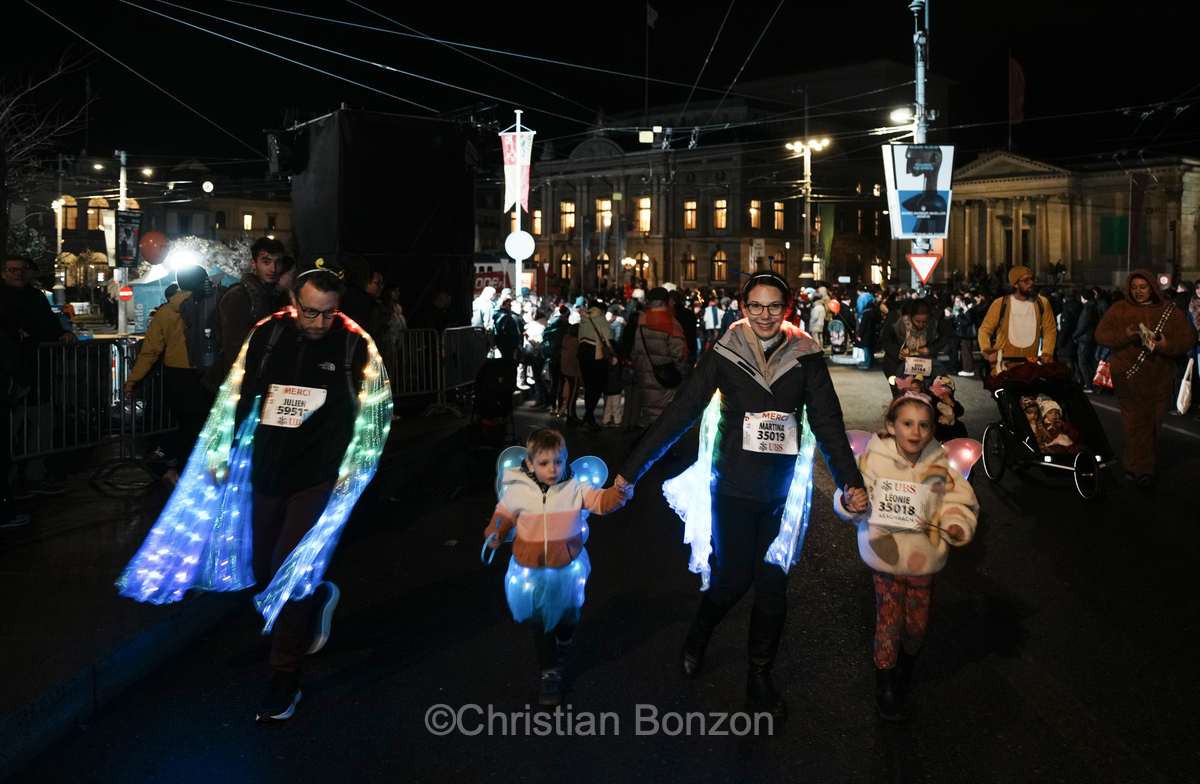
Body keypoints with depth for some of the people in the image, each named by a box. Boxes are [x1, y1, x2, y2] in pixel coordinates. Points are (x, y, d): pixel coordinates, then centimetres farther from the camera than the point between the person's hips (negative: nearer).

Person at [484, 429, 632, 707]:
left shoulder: (575, 487, -14)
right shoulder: (518, 490, -13)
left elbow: (600, 501, -21)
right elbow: (504, 513, 3)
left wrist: (618, 494, -41)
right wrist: (495, 532, -14)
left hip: (567, 568, 1)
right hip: (531, 570, 0)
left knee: (568, 617, 19)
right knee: (540, 623, 10)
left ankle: (563, 644, 52)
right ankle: (550, 674, 28)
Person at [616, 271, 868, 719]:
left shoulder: (806, 358, -1)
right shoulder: (724, 355, -5)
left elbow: (828, 423, -1)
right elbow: (680, 413, -6)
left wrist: (851, 481, -11)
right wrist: (630, 470, -8)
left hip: (784, 491, 2)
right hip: (733, 488, -2)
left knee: (773, 585, 7)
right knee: (732, 579, 1)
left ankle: (760, 678, 26)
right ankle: (698, 637, 34)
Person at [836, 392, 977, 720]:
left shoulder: (939, 469, -3)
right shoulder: (872, 461, -12)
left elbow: (961, 503, 1)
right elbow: (851, 495, -12)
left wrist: (957, 526, -18)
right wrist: (851, 502, -34)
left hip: (923, 559, 3)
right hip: (885, 556, -3)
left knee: (917, 623, 13)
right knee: (889, 620, 2)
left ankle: (906, 666, 45)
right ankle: (884, 685, 23)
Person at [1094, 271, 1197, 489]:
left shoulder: (1169, 310, 8)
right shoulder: (1119, 309, 4)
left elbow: (1188, 338, 3)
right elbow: (1101, 336, -1)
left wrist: (1167, 345, -18)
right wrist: (1125, 335, -19)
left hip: (1159, 375, 3)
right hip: (1129, 373, -3)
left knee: (1153, 420, 9)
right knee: (1136, 420, -11)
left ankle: (1133, 461, 26)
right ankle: (1141, 470, -10)